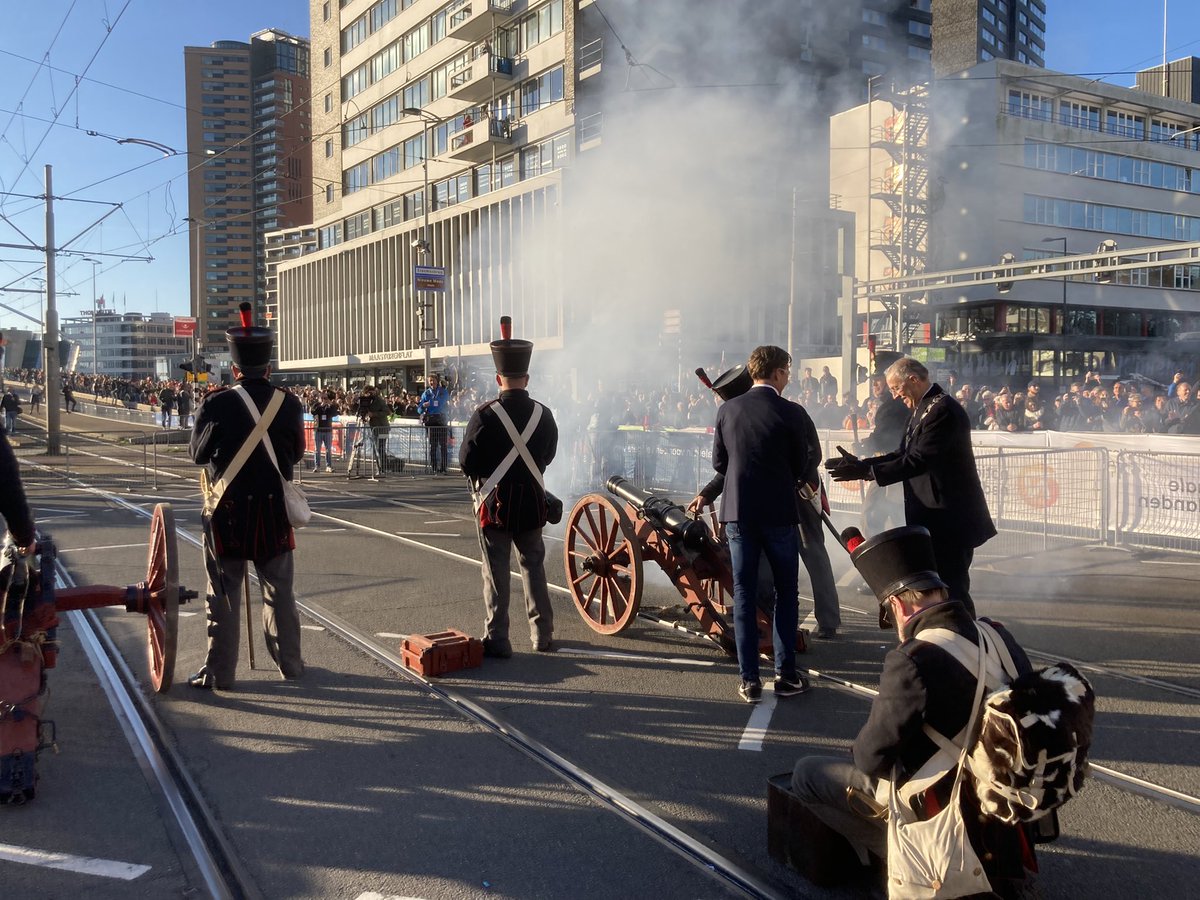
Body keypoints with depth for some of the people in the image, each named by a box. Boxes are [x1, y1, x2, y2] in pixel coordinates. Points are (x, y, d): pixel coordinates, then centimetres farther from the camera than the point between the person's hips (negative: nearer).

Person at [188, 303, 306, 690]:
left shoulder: (217, 403, -13)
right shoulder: (290, 403, -5)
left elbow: (198, 453, -2)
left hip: (228, 512, -2)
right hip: (275, 512, 2)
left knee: (224, 594, 7)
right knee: (279, 590, 15)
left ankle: (219, 672, 13)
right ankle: (290, 663, 24)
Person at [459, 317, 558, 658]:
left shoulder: (485, 415, -14)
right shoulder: (543, 414, -3)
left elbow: (467, 462, -11)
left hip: (494, 504, -3)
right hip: (532, 503, 3)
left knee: (496, 573, 5)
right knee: (534, 567, 16)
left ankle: (497, 640, 9)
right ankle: (543, 635, 22)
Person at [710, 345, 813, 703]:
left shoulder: (727, 410, 1)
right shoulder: (791, 413, -8)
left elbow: (719, 462, 7)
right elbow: (801, 468, 0)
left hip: (737, 511, 3)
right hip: (779, 511, -2)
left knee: (744, 594, 7)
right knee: (786, 593, 11)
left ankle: (749, 680, 8)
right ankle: (786, 675, 14)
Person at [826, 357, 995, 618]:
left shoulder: (942, 410, -19)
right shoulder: (921, 409, 13)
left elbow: (918, 461, -25)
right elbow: (904, 454, 12)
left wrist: (866, 471, -26)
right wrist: (862, 464, 1)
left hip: (950, 517, -10)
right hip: (933, 517, 10)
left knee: (953, 588, -4)